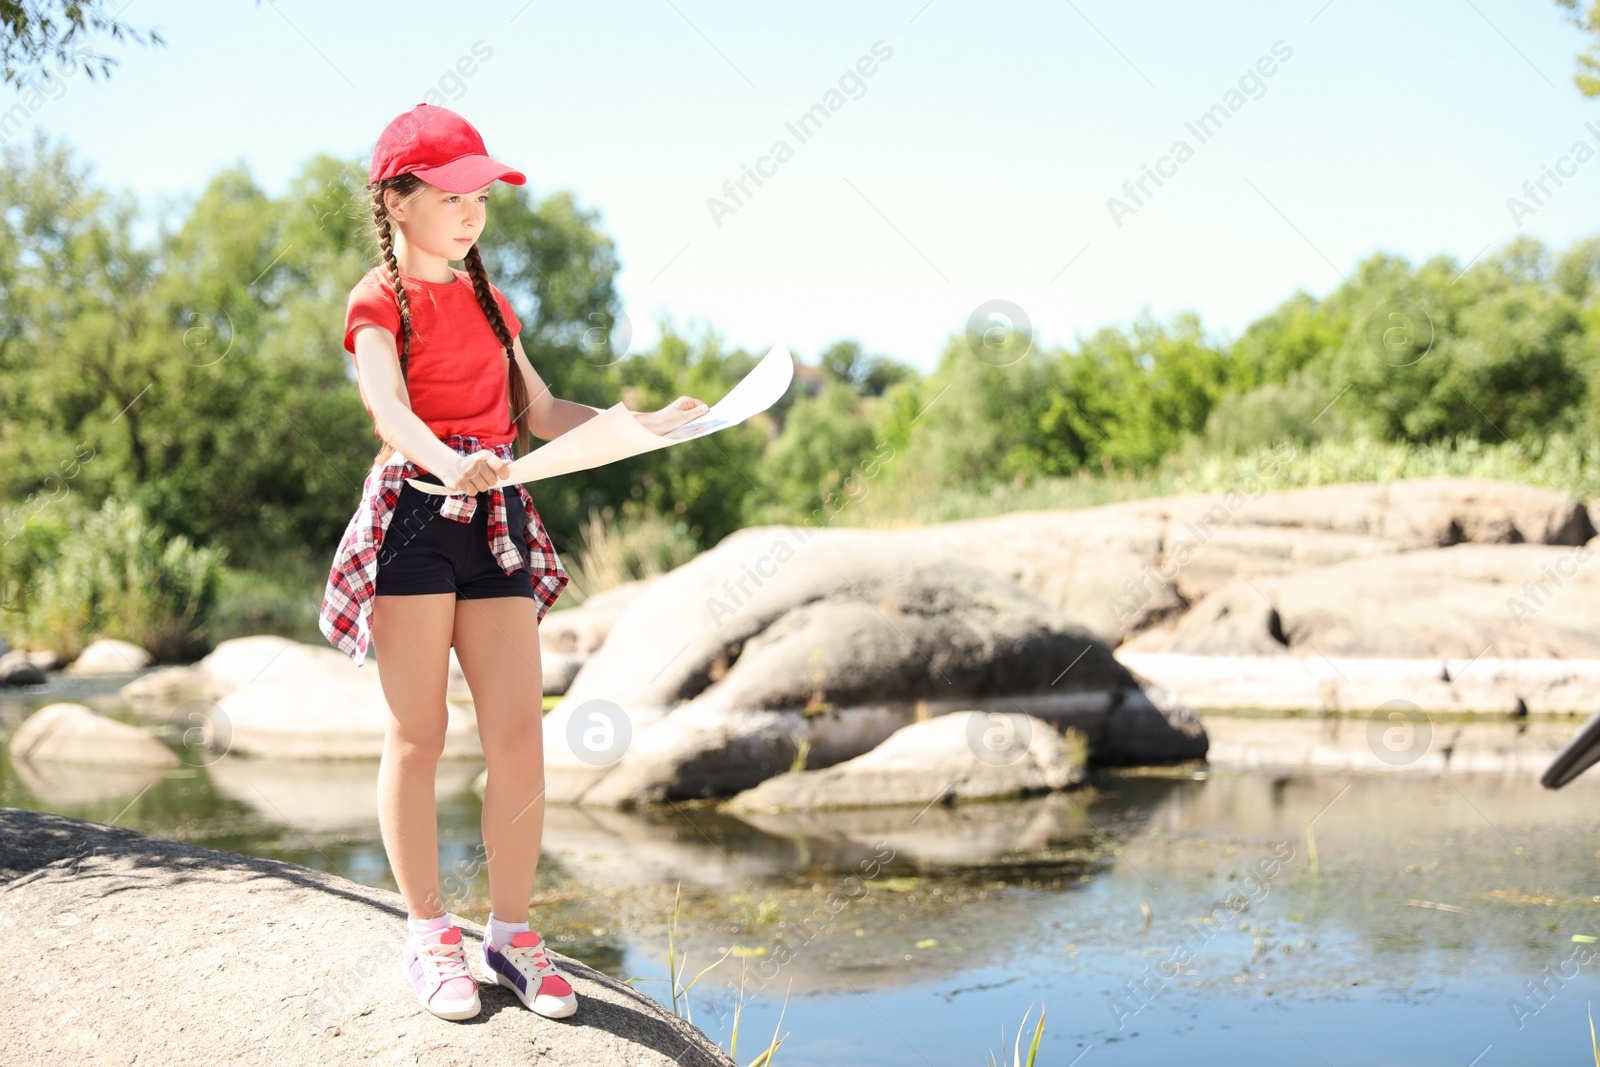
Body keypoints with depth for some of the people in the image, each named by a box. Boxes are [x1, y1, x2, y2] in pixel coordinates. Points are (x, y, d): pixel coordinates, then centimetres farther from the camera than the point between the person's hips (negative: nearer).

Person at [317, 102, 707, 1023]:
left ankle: (511, 932, 13)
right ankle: (429, 933, 16)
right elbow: (389, 410, -20)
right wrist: (447, 465, -39)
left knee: (521, 738, 1)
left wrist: (646, 424, 9)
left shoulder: (487, 300, 18)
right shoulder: (380, 300, -3)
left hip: (498, 523, 5)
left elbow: (542, 413, 20)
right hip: (414, 519, -5)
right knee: (418, 736, 2)